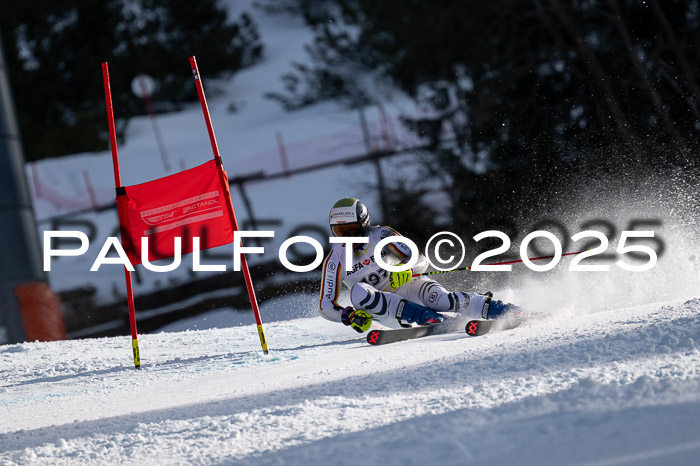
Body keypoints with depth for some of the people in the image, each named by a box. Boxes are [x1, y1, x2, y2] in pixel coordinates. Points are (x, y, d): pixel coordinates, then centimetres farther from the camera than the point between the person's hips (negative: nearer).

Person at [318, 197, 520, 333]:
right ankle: (428, 317, -39)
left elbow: (421, 261, -9)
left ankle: (495, 308, -30)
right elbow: (326, 304, -5)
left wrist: (405, 270, -33)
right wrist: (350, 315, -25)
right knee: (358, 292, -32)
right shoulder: (335, 260, -7)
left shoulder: (381, 236, -10)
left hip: (409, 287, -2)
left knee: (440, 300, -35)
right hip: (384, 307, 2)